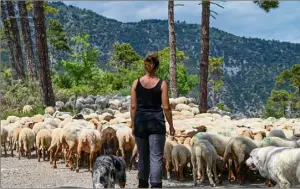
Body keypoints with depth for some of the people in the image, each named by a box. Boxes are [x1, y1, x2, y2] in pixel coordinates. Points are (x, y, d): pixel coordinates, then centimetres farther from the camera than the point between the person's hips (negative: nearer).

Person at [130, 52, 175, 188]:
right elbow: (166, 107, -5)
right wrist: (171, 125, 5)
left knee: (143, 156, 17)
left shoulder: (136, 83, 0)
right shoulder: (162, 84, -5)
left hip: (140, 122, 3)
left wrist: (133, 125, 11)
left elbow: (133, 107, 2)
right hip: (156, 122, -3)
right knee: (156, 157, -4)